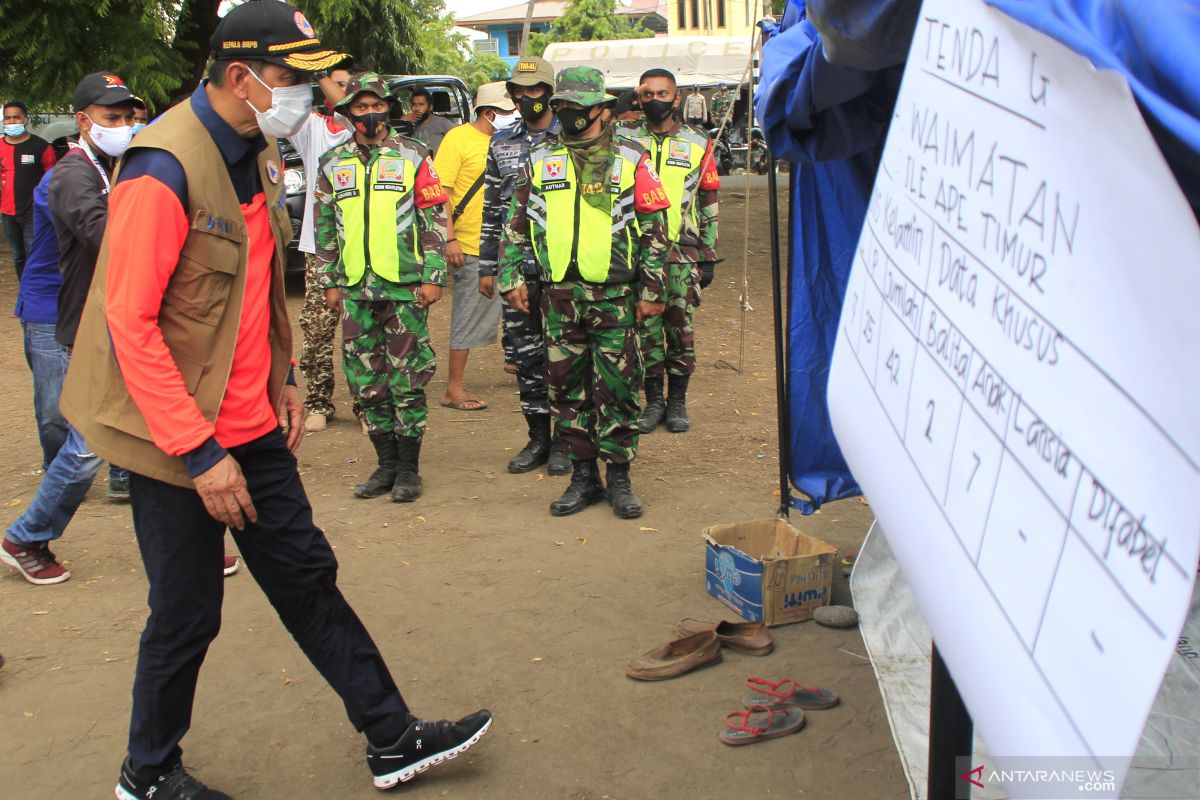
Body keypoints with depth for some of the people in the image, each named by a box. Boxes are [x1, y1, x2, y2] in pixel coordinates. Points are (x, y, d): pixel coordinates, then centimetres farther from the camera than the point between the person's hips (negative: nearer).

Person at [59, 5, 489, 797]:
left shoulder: (257, 154, 7)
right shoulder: (165, 169, -21)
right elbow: (130, 322, -22)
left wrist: (281, 378, 13)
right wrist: (198, 451, -22)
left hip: (250, 426, 8)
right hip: (179, 437, -8)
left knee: (307, 576, 14)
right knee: (188, 614, 6)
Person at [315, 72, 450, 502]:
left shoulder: (413, 156, 2)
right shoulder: (332, 164, 11)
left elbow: (435, 218, 0)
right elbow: (325, 228, 16)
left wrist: (433, 277, -6)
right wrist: (329, 282, 11)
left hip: (405, 285, -4)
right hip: (355, 289, 4)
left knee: (407, 379, -1)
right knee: (366, 381, 7)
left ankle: (409, 467, 10)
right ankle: (386, 462, 19)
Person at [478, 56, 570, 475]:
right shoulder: (500, 144, 11)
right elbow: (491, 209, 13)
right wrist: (487, 267, 9)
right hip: (517, 271, 4)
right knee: (525, 355, 7)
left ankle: (564, 441, 12)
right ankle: (538, 437, 19)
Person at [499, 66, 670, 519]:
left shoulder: (630, 160, 2)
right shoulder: (540, 161, 10)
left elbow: (655, 229, 1)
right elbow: (517, 223, 15)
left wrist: (652, 289, -3)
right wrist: (511, 276, 8)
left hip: (615, 294, -3)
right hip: (560, 294, 3)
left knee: (618, 387, 1)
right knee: (567, 387, 7)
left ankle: (619, 478, 13)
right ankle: (583, 476, 18)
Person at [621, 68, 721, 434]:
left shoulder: (697, 144, 8)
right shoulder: (625, 140, 7)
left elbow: (709, 205, 9)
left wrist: (709, 257, 6)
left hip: (683, 255, 0)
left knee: (681, 330, 3)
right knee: (645, 329, 3)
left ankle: (677, 400, 16)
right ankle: (653, 399, 15)